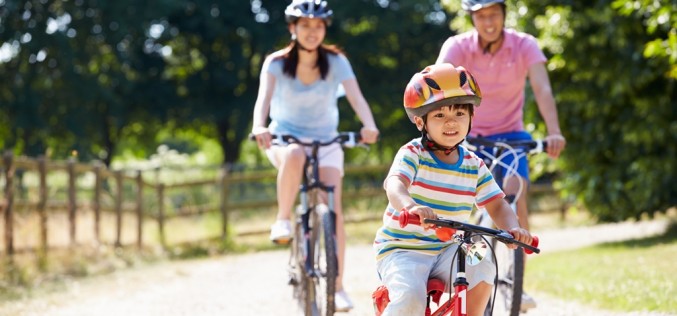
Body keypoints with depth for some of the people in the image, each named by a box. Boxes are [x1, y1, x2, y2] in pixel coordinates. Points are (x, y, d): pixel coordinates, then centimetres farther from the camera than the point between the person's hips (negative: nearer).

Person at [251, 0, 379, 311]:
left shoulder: (336, 61, -8)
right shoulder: (277, 63, -9)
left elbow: (356, 97, -21)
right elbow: (263, 97, -25)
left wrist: (369, 125, -42)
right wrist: (259, 127, -46)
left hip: (326, 142, 1)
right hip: (285, 138, -1)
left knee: (332, 209, -16)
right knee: (295, 155, -39)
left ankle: (337, 288, -10)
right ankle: (283, 220, -21)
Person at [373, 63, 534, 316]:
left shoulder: (474, 166, 4)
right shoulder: (412, 153, -11)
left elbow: (497, 205, 1)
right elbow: (394, 184, -31)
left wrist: (513, 228, -23)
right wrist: (410, 206, -55)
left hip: (446, 250, 5)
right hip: (401, 249, -5)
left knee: (482, 270, -23)